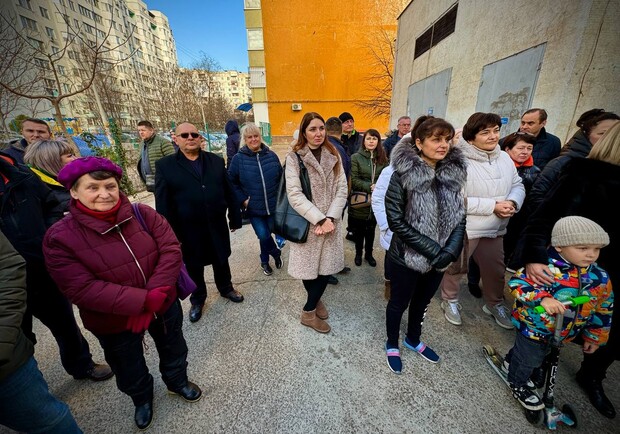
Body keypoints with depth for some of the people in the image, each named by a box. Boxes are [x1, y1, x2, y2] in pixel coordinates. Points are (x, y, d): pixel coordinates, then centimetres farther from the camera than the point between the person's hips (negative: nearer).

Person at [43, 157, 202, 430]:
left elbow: (171, 249, -17)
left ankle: (177, 382, 59)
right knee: (130, 367, 27)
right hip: (113, 322, -1)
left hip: (164, 305, 2)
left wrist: (157, 293, -27)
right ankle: (142, 398, 60)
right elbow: (82, 289, -23)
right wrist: (142, 301, -30)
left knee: (173, 349, 26)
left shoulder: (142, 214, -12)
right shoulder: (59, 237, -18)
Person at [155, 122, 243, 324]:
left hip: (217, 226, 2)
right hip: (188, 230, -1)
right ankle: (197, 299, 41)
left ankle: (226, 288, 45)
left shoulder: (216, 161, 3)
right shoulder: (165, 166, -4)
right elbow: (163, 204, -6)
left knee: (221, 261, 19)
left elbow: (229, 192, 4)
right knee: (194, 267, 17)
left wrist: (235, 218, 4)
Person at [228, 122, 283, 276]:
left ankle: (265, 261, 40)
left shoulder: (271, 155, 0)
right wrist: (243, 199, -8)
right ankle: (276, 253, 27)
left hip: (273, 206, 2)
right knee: (263, 235, -6)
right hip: (253, 208, -1)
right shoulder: (238, 158, -6)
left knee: (266, 235, 12)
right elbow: (231, 182, 0)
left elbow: (281, 178, 9)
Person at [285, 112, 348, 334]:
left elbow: (342, 189, 1)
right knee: (309, 267, 8)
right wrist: (319, 219, -18)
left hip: (331, 221, 4)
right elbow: (295, 195, -14)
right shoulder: (294, 157, -6)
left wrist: (330, 218, -12)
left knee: (327, 266, 7)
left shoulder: (333, 155, 6)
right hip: (307, 222, -3)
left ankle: (310, 306, 32)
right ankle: (309, 312, 32)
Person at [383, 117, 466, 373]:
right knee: (399, 303, 16)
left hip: (440, 257, 5)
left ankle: (413, 339, 51)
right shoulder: (403, 175, -18)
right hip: (407, 256, -5)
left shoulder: (454, 173, -1)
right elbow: (396, 221, -20)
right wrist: (432, 249, -20)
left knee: (422, 301, 24)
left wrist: (450, 250, -12)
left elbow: (460, 216, 3)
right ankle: (392, 344, 42)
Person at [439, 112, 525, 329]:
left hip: (495, 229, 7)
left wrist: (513, 201, -13)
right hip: (463, 229, -6)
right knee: (455, 269, 13)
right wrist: (492, 206, -22)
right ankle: (450, 300, 38)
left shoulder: (504, 158, 2)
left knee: (496, 269, 22)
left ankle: (495, 303, 47)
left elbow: (518, 185, 10)